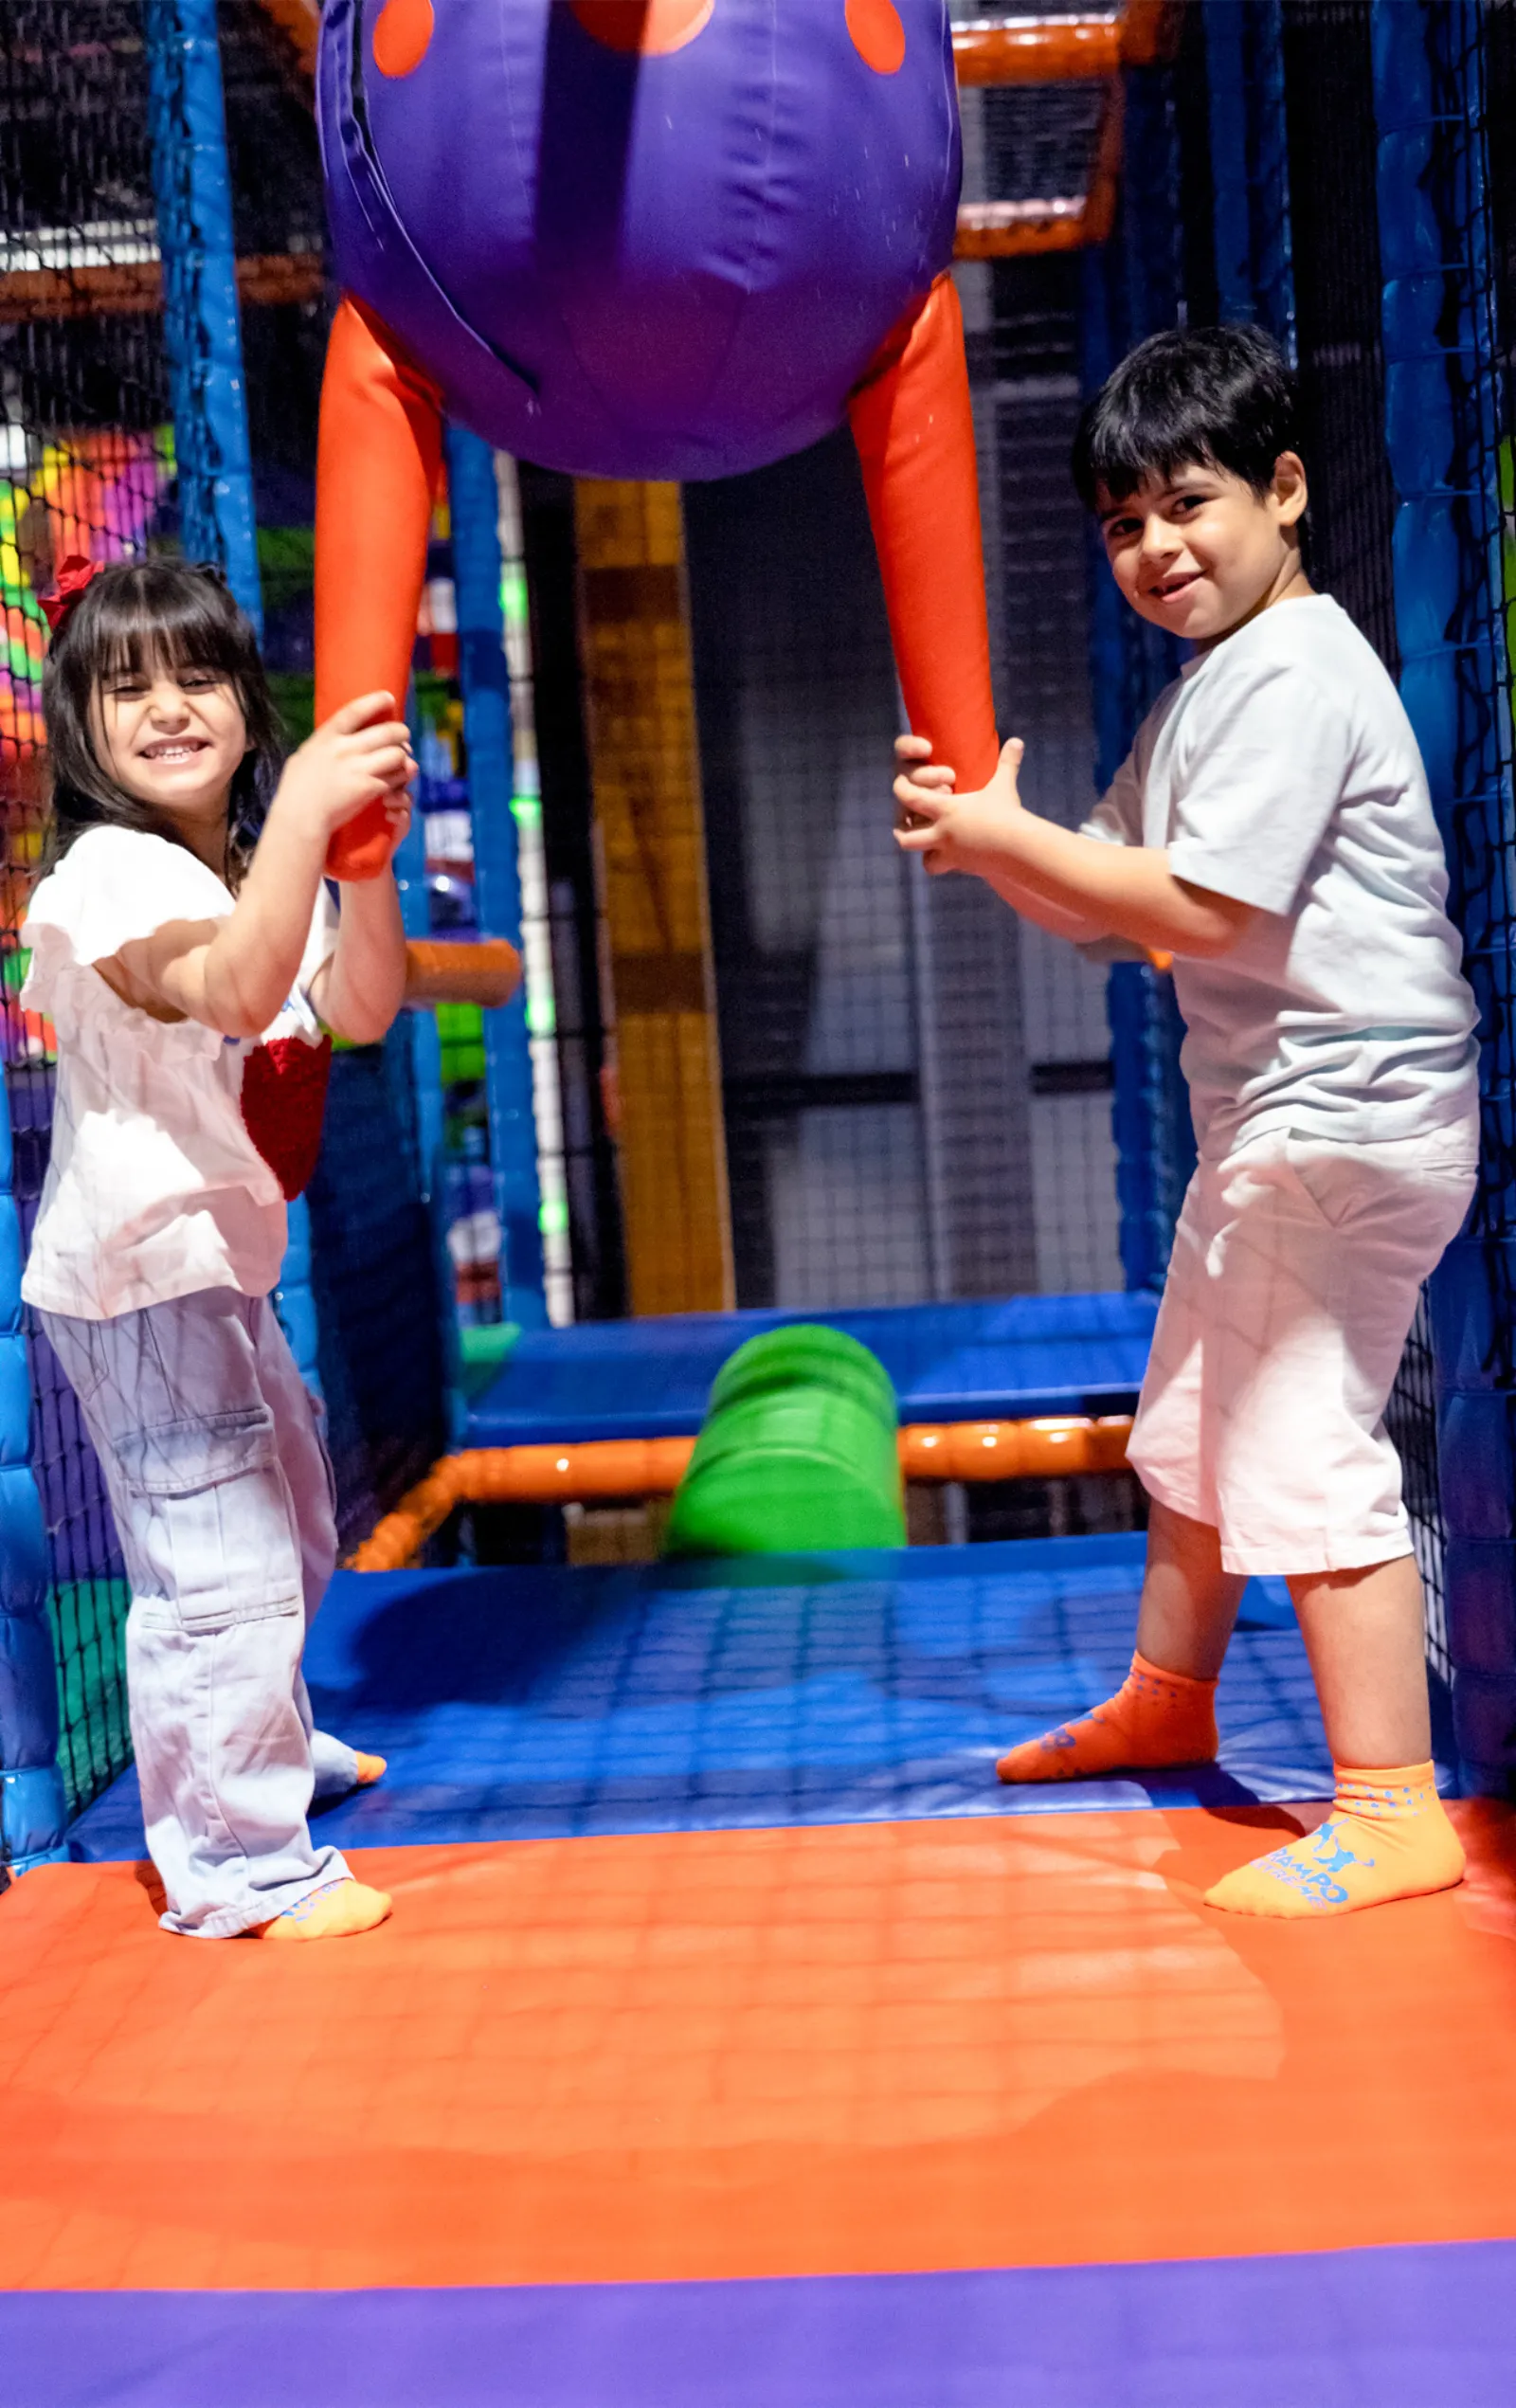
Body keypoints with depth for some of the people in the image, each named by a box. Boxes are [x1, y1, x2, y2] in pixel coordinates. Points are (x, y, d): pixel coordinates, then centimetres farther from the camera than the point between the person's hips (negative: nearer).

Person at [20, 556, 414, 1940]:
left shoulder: (257, 867, 10)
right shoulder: (112, 872, -19)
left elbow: (362, 1010, -4)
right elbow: (238, 992, -38)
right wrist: (306, 811, -43)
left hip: (221, 1258, 10)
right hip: (141, 1269, -10)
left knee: (290, 1515, 27)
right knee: (220, 1568, -10)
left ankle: (271, 1742, 48)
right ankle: (234, 1867, 2)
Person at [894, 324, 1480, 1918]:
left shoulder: (1296, 676, -16)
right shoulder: (1204, 696, 17)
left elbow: (1200, 908, -23)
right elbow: (1111, 906, 15)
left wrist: (1005, 836, -17)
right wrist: (991, 836, -3)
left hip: (1347, 1112, -11)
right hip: (1268, 1118, 11)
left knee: (1305, 1447, -11)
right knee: (1195, 1422, 23)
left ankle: (1392, 1808, -5)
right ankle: (1166, 1699, 42)